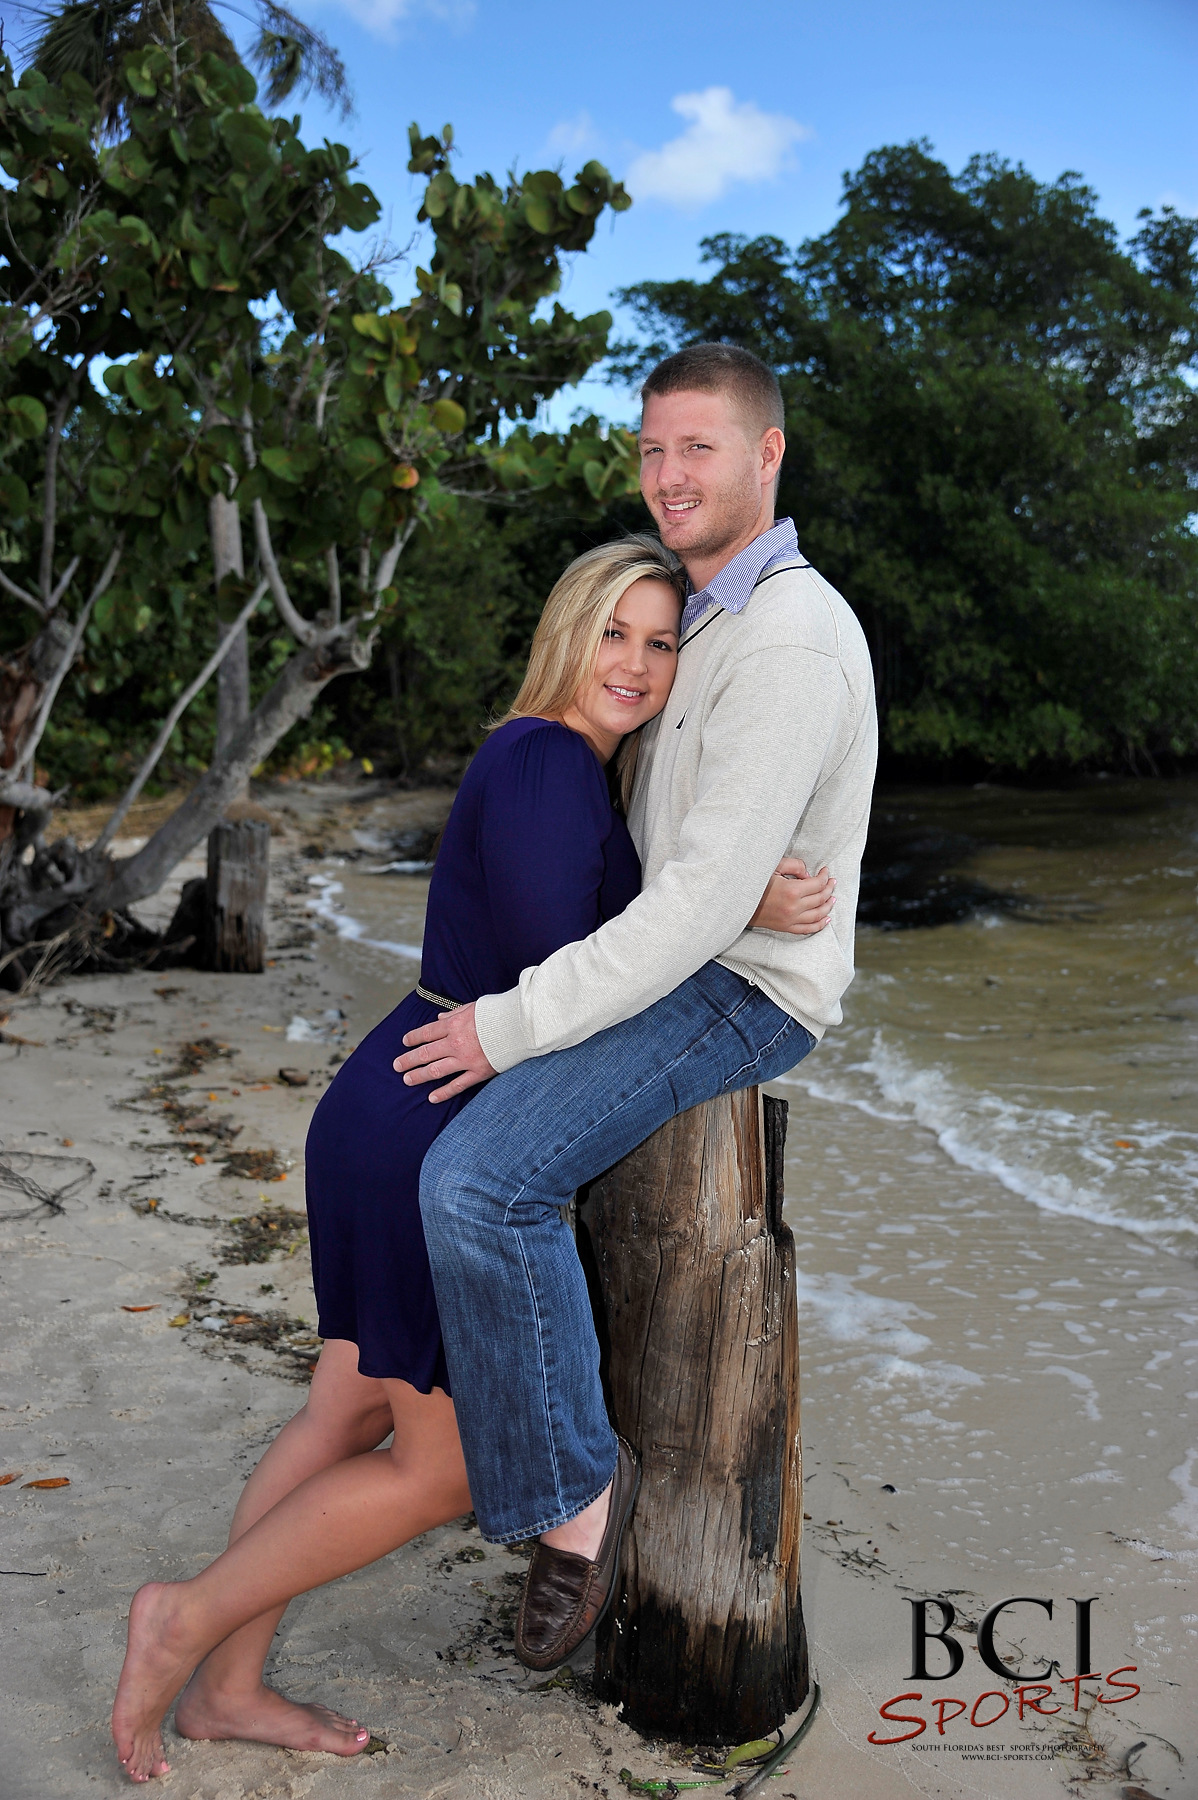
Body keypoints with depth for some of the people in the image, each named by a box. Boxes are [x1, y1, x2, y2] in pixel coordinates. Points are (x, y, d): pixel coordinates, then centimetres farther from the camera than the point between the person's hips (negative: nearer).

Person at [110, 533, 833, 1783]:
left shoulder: (564, 764, 14)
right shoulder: (546, 763, -17)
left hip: (395, 1120, 10)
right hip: (440, 1145, -10)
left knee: (348, 1415, 19)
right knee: (448, 1469, 6)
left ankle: (227, 1686, 33)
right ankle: (186, 1620, 19)